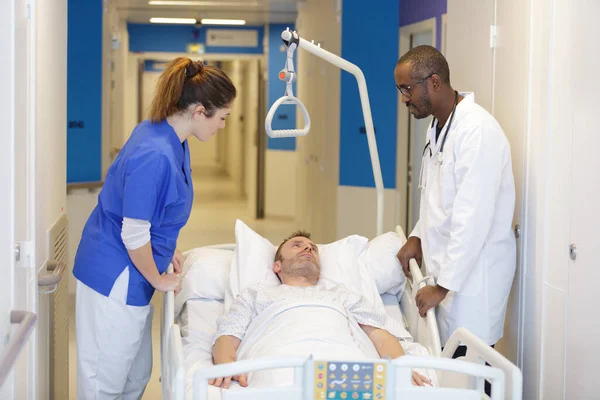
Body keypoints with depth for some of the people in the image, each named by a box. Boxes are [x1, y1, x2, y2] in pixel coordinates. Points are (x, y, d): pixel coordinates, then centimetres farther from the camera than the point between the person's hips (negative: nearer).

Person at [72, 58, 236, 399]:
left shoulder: (171, 139, 2)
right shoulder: (155, 156, -29)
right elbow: (134, 236, -24)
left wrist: (169, 246, 14)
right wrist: (159, 279, -9)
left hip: (130, 280, 10)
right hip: (114, 280, -10)